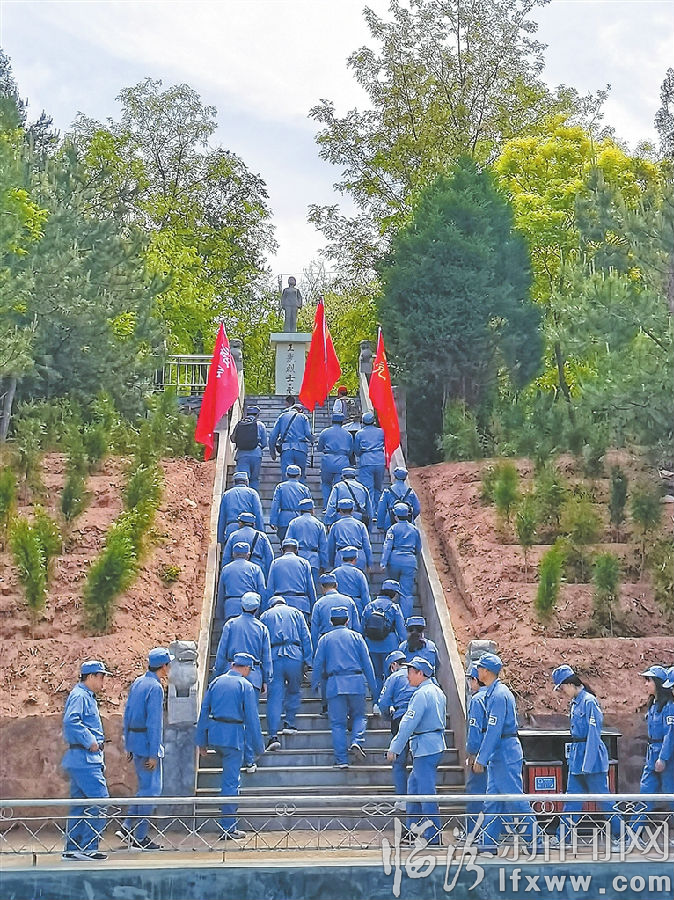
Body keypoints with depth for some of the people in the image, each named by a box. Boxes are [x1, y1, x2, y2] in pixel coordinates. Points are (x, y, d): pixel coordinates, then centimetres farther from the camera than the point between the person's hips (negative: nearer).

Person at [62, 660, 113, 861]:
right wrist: (90, 741, -21)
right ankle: (87, 847, -11)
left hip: (88, 759, 11)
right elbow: (71, 721, -26)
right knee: (99, 800, -12)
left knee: (80, 805, 12)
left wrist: (99, 763, 23)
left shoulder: (87, 697, 21)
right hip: (84, 759, -11)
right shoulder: (79, 696, -10)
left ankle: (72, 848, 15)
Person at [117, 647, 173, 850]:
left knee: (145, 787, 18)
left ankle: (127, 826, 15)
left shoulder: (137, 683, 11)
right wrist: (153, 754, -17)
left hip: (135, 741, 9)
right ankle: (140, 838, 3)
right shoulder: (155, 688, -16)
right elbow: (154, 723, -19)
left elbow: (127, 714, 15)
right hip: (147, 744, -9)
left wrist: (128, 745, 20)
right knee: (151, 790, -1)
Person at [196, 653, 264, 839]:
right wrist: (258, 747, 0)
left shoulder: (216, 682, 8)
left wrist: (202, 741, 14)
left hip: (214, 734, 5)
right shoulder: (245, 686, -6)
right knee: (231, 781, -1)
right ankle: (228, 828, 2)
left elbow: (204, 712, 9)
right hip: (233, 736, -5)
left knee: (230, 774, 26)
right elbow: (252, 719, -7)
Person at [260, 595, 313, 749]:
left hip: (273, 657, 0)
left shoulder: (265, 616, 20)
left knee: (274, 696, -3)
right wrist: (308, 660, 6)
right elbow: (306, 638, 9)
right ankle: (290, 724, 14)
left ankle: (273, 735, -12)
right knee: (294, 691, 20)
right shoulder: (296, 613, 20)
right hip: (295, 656, 0)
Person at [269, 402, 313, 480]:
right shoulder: (303, 417, 14)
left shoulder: (282, 416, 18)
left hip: (286, 450, 0)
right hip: (301, 449, 0)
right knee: (301, 476, 12)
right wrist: (312, 441, 23)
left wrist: (272, 452, 17)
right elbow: (308, 434, 1)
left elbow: (273, 435, 11)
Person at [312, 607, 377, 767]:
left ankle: (341, 760, -2)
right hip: (356, 682, 0)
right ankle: (357, 742, -12)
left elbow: (318, 664, 6)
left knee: (338, 723, 3)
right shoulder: (356, 637, 9)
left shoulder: (325, 639, 9)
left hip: (335, 684, 0)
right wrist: (373, 687, 12)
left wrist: (315, 684, 16)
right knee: (359, 716, 15)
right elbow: (367, 663, 8)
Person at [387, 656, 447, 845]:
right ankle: (413, 829, 23)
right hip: (436, 745, 10)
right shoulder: (437, 692, 14)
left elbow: (408, 724, -18)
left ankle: (433, 836, -1)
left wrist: (394, 748, -13)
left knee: (426, 791, -5)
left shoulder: (421, 694, -16)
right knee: (413, 785, 18)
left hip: (425, 748, -10)